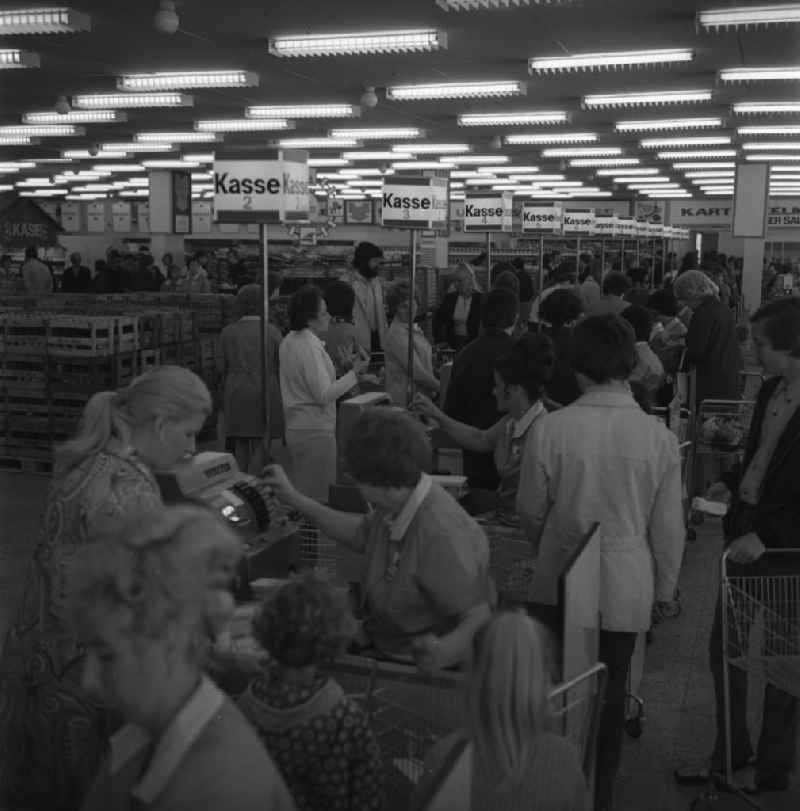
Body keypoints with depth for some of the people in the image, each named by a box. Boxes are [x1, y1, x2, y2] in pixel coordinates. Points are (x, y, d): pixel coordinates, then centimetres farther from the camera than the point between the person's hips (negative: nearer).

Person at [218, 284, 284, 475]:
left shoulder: (227, 332, 1)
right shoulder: (272, 332, -3)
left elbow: (222, 367, 5)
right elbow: (281, 367, -1)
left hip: (236, 394, 2)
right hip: (265, 393, -2)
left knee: (240, 447, 12)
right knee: (261, 448, 1)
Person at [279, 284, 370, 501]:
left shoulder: (288, 342, 10)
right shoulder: (310, 347, -19)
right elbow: (324, 395, -22)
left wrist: (340, 367, 12)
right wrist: (354, 373, -16)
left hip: (295, 428, 9)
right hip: (315, 431, -9)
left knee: (303, 495, 15)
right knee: (320, 498, -2)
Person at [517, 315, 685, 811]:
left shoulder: (551, 428, -15)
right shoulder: (660, 437, -13)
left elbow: (530, 510, -3)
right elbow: (668, 528, -5)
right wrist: (665, 590, 11)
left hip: (558, 582, 0)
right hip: (626, 585, 0)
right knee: (609, 692, 15)